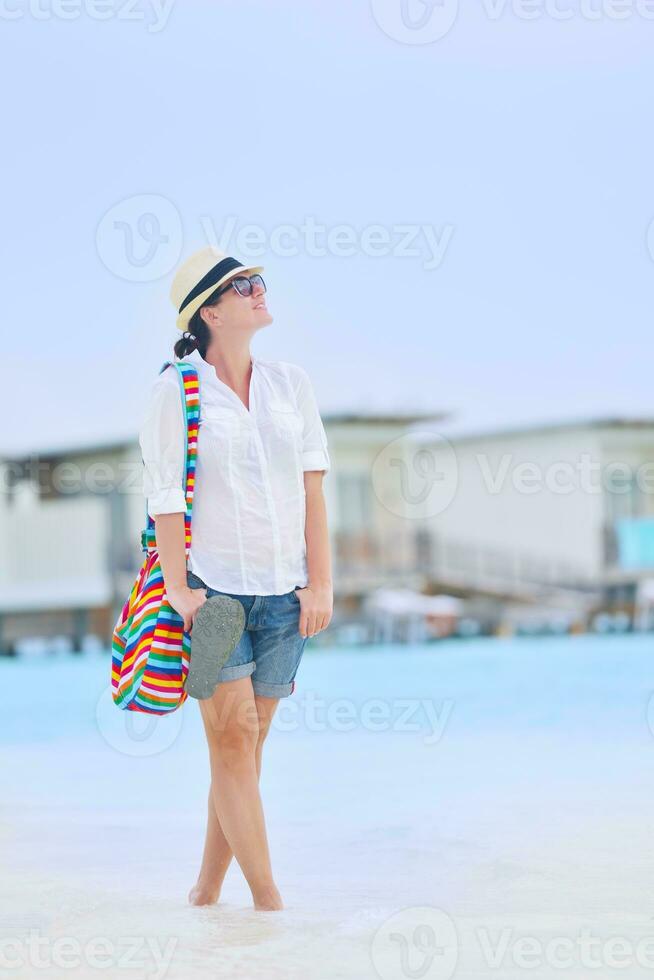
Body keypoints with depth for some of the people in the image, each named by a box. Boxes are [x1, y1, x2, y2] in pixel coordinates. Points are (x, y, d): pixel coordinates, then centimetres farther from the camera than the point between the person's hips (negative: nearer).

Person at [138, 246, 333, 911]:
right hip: (213, 584, -4)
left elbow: (311, 488, 9)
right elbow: (165, 497, -4)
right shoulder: (175, 389, -1)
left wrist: (320, 582, 3)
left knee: (246, 747, 5)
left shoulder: (290, 384, 12)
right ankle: (268, 900, -5)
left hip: (282, 591, 4)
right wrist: (178, 589, -11)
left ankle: (207, 892, 15)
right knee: (232, 740, -8)